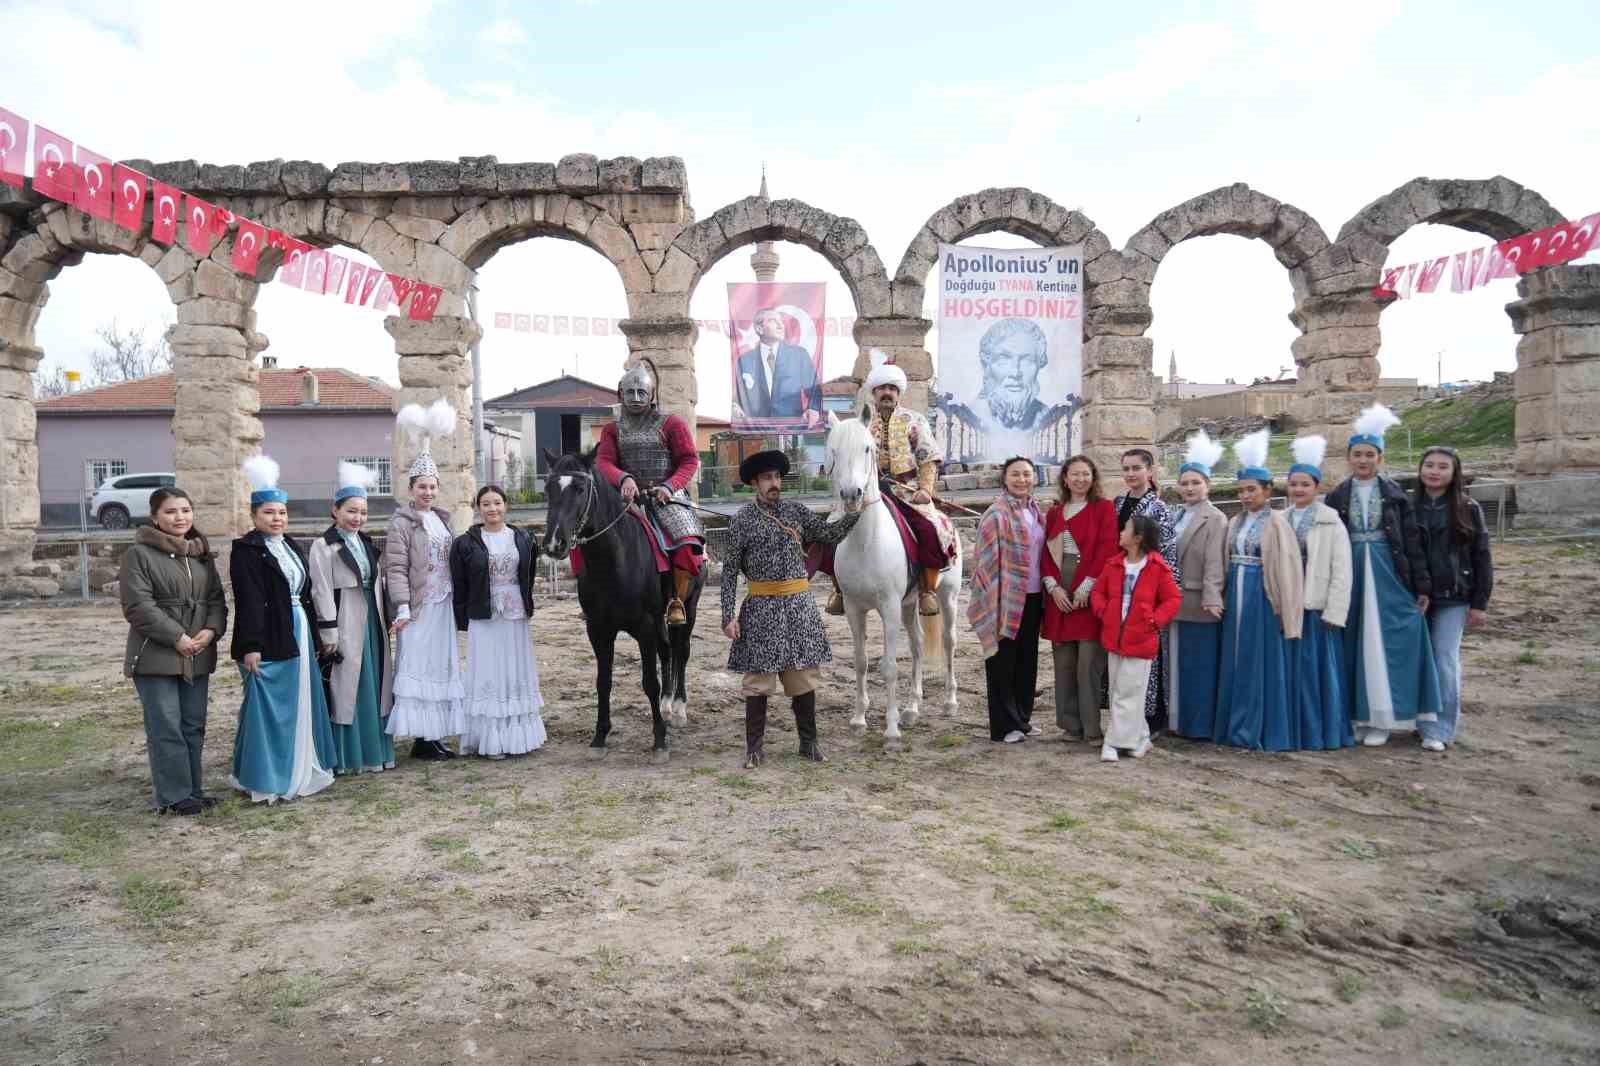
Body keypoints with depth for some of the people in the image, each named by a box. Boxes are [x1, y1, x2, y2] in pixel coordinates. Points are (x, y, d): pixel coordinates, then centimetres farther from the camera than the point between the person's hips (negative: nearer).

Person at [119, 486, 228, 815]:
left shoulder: (202, 554, 14)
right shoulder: (140, 554, -6)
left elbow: (216, 598, 11)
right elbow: (138, 605, -13)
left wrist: (211, 630, -8)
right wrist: (176, 637, -17)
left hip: (198, 656, 6)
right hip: (156, 655, -6)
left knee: (193, 726, 11)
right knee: (167, 728, -4)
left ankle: (193, 790, 20)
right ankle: (173, 796, 3)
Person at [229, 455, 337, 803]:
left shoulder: (293, 549, 14)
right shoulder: (246, 550, -8)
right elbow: (247, 601, -15)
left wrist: (313, 637, 15)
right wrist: (250, 646, -21)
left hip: (298, 636, 8)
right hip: (268, 640, -8)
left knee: (300, 704, 13)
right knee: (268, 708, -2)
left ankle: (300, 771, 24)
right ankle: (264, 780, 7)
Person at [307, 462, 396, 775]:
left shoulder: (366, 543, 13)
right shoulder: (324, 546, -8)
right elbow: (322, 593, -11)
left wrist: (383, 623, 12)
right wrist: (329, 636, -15)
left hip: (372, 622, 7)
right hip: (345, 624, -7)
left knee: (375, 686, 11)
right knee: (346, 688, -1)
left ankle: (374, 750, 21)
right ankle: (346, 756, 10)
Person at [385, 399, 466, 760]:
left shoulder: (442, 519, 13)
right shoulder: (402, 523, -7)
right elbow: (396, 568, -14)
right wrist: (402, 608, -20)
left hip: (444, 604, 7)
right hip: (419, 606, -7)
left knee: (441, 666, 10)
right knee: (417, 667, -4)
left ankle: (435, 734, 19)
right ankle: (421, 737, 2)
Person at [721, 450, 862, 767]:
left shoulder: (797, 511, 8)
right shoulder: (743, 519, -2)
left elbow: (830, 534, 5)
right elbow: (730, 569, -3)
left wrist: (856, 512, -9)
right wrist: (728, 616, -8)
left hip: (799, 604, 3)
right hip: (761, 607, -3)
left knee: (803, 676, 9)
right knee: (758, 679, 3)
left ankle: (809, 742, 22)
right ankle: (755, 748, 14)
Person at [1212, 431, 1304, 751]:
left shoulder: (1276, 523, -7)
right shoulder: (1235, 523, 11)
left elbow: (1286, 569, -11)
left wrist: (1285, 612, -14)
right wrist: (1225, 597, 4)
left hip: (1263, 599, -6)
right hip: (1237, 598, 6)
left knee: (1262, 662, 0)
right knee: (1237, 662, 10)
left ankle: (1264, 731, 10)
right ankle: (1239, 727, 19)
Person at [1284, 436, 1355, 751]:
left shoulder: (1332, 523, -3)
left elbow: (1341, 571, -7)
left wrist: (1334, 613, -12)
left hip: (1317, 609, -4)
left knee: (1319, 670, 1)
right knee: (1293, 670, 8)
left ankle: (1324, 732, 12)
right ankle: (1296, 730, 17)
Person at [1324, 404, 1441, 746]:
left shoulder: (1396, 495, 2)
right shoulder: (1336, 498, 5)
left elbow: (1412, 542, 1)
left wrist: (1422, 587, -3)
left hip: (1389, 579, -1)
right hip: (1350, 579, 2)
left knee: (1384, 645, 0)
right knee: (1355, 645, 5)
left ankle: (1381, 717, 8)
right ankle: (1359, 713, 14)